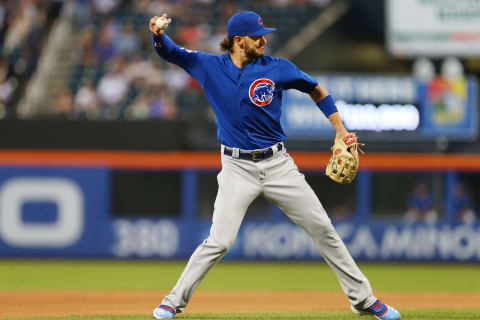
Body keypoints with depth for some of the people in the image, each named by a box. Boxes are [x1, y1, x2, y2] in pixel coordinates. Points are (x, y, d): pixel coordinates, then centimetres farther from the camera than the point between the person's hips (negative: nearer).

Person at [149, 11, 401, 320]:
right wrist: (159, 34, -23)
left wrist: (340, 130, 4)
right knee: (219, 242, -13)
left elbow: (317, 89, 10)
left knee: (323, 229, 2)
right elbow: (169, 51, 1)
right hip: (238, 169, -2)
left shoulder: (277, 68, -3)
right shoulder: (209, 66, -3)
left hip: (277, 164, 2)